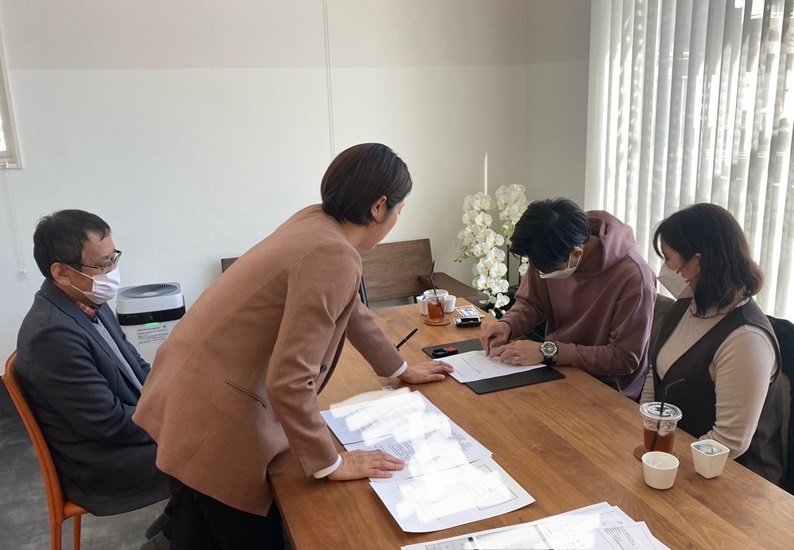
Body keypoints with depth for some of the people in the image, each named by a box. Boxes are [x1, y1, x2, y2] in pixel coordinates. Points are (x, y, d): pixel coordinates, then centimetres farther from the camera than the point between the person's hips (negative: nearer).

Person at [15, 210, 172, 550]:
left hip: (121, 426, 8)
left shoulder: (87, 303, -1)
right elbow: (111, 423, -25)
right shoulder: (53, 333, -28)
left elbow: (135, 367, 11)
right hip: (99, 466, -8)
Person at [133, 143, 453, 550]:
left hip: (198, 389, 9)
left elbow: (353, 311, 19)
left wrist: (401, 369, 29)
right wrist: (330, 463, -13)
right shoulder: (333, 257, -23)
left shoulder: (317, 221, 4)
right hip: (213, 413, -9)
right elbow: (289, 381, -26)